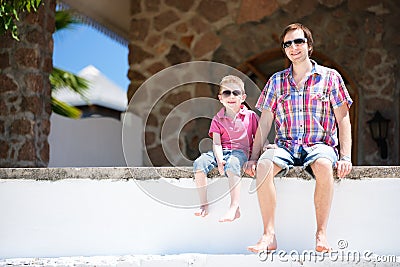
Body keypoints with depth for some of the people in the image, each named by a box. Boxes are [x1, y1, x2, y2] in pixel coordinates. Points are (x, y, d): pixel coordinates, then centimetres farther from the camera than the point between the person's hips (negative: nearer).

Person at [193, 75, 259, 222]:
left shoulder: (250, 116, 8)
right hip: (222, 151, 3)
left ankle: (234, 208, -43)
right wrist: (219, 160, -17)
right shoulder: (217, 119, 12)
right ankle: (204, 205, -17)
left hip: (240, 151, -3)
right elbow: (216, 143, 1)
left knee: (232, 164, -39)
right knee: (199, 163, -24)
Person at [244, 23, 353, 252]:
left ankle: (321, 234, -29)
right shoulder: (277, 81, 14)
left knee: (323, 165, -39)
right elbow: (265, 122, 13)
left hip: (320, 145, -2)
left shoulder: (330, 77, 7)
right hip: (285, 146, 2)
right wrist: (254, 156, 3)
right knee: (263, 166, -32)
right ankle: (269, 235, -31)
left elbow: (343, 119, 4)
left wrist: (345, 156, -8)